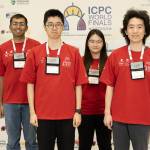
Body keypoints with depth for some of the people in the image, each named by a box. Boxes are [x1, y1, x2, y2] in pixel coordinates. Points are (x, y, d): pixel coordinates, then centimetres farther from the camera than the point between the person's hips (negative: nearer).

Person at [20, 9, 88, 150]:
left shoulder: (73, 52, 1)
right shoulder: (35, 52, 2)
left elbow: (78, 84, 2)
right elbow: (30, 83, 3)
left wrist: (78, 111, -2)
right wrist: (32, 111, -1)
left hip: (68, 115, 0)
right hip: (43, 114, 0)